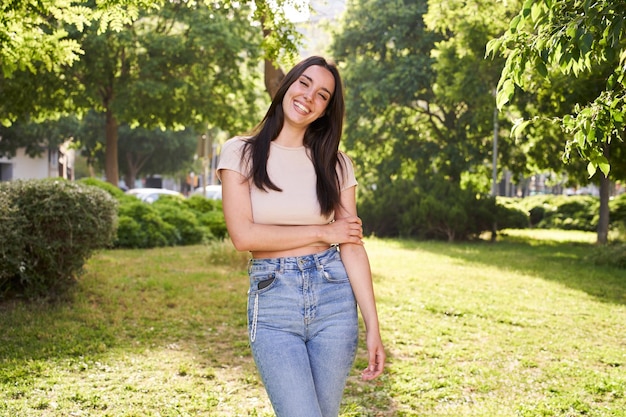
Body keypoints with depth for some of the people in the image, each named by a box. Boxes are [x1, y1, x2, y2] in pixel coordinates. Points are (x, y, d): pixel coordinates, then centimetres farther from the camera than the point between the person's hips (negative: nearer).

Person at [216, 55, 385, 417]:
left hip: (333, 296, 2)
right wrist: (323, 232, -6)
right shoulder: (241, 152, 1)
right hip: (272, 301, -2)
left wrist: (373, 327, -5)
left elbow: (352, 246, 1)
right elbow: (243, 235, -10)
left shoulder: (335, 163, 6)